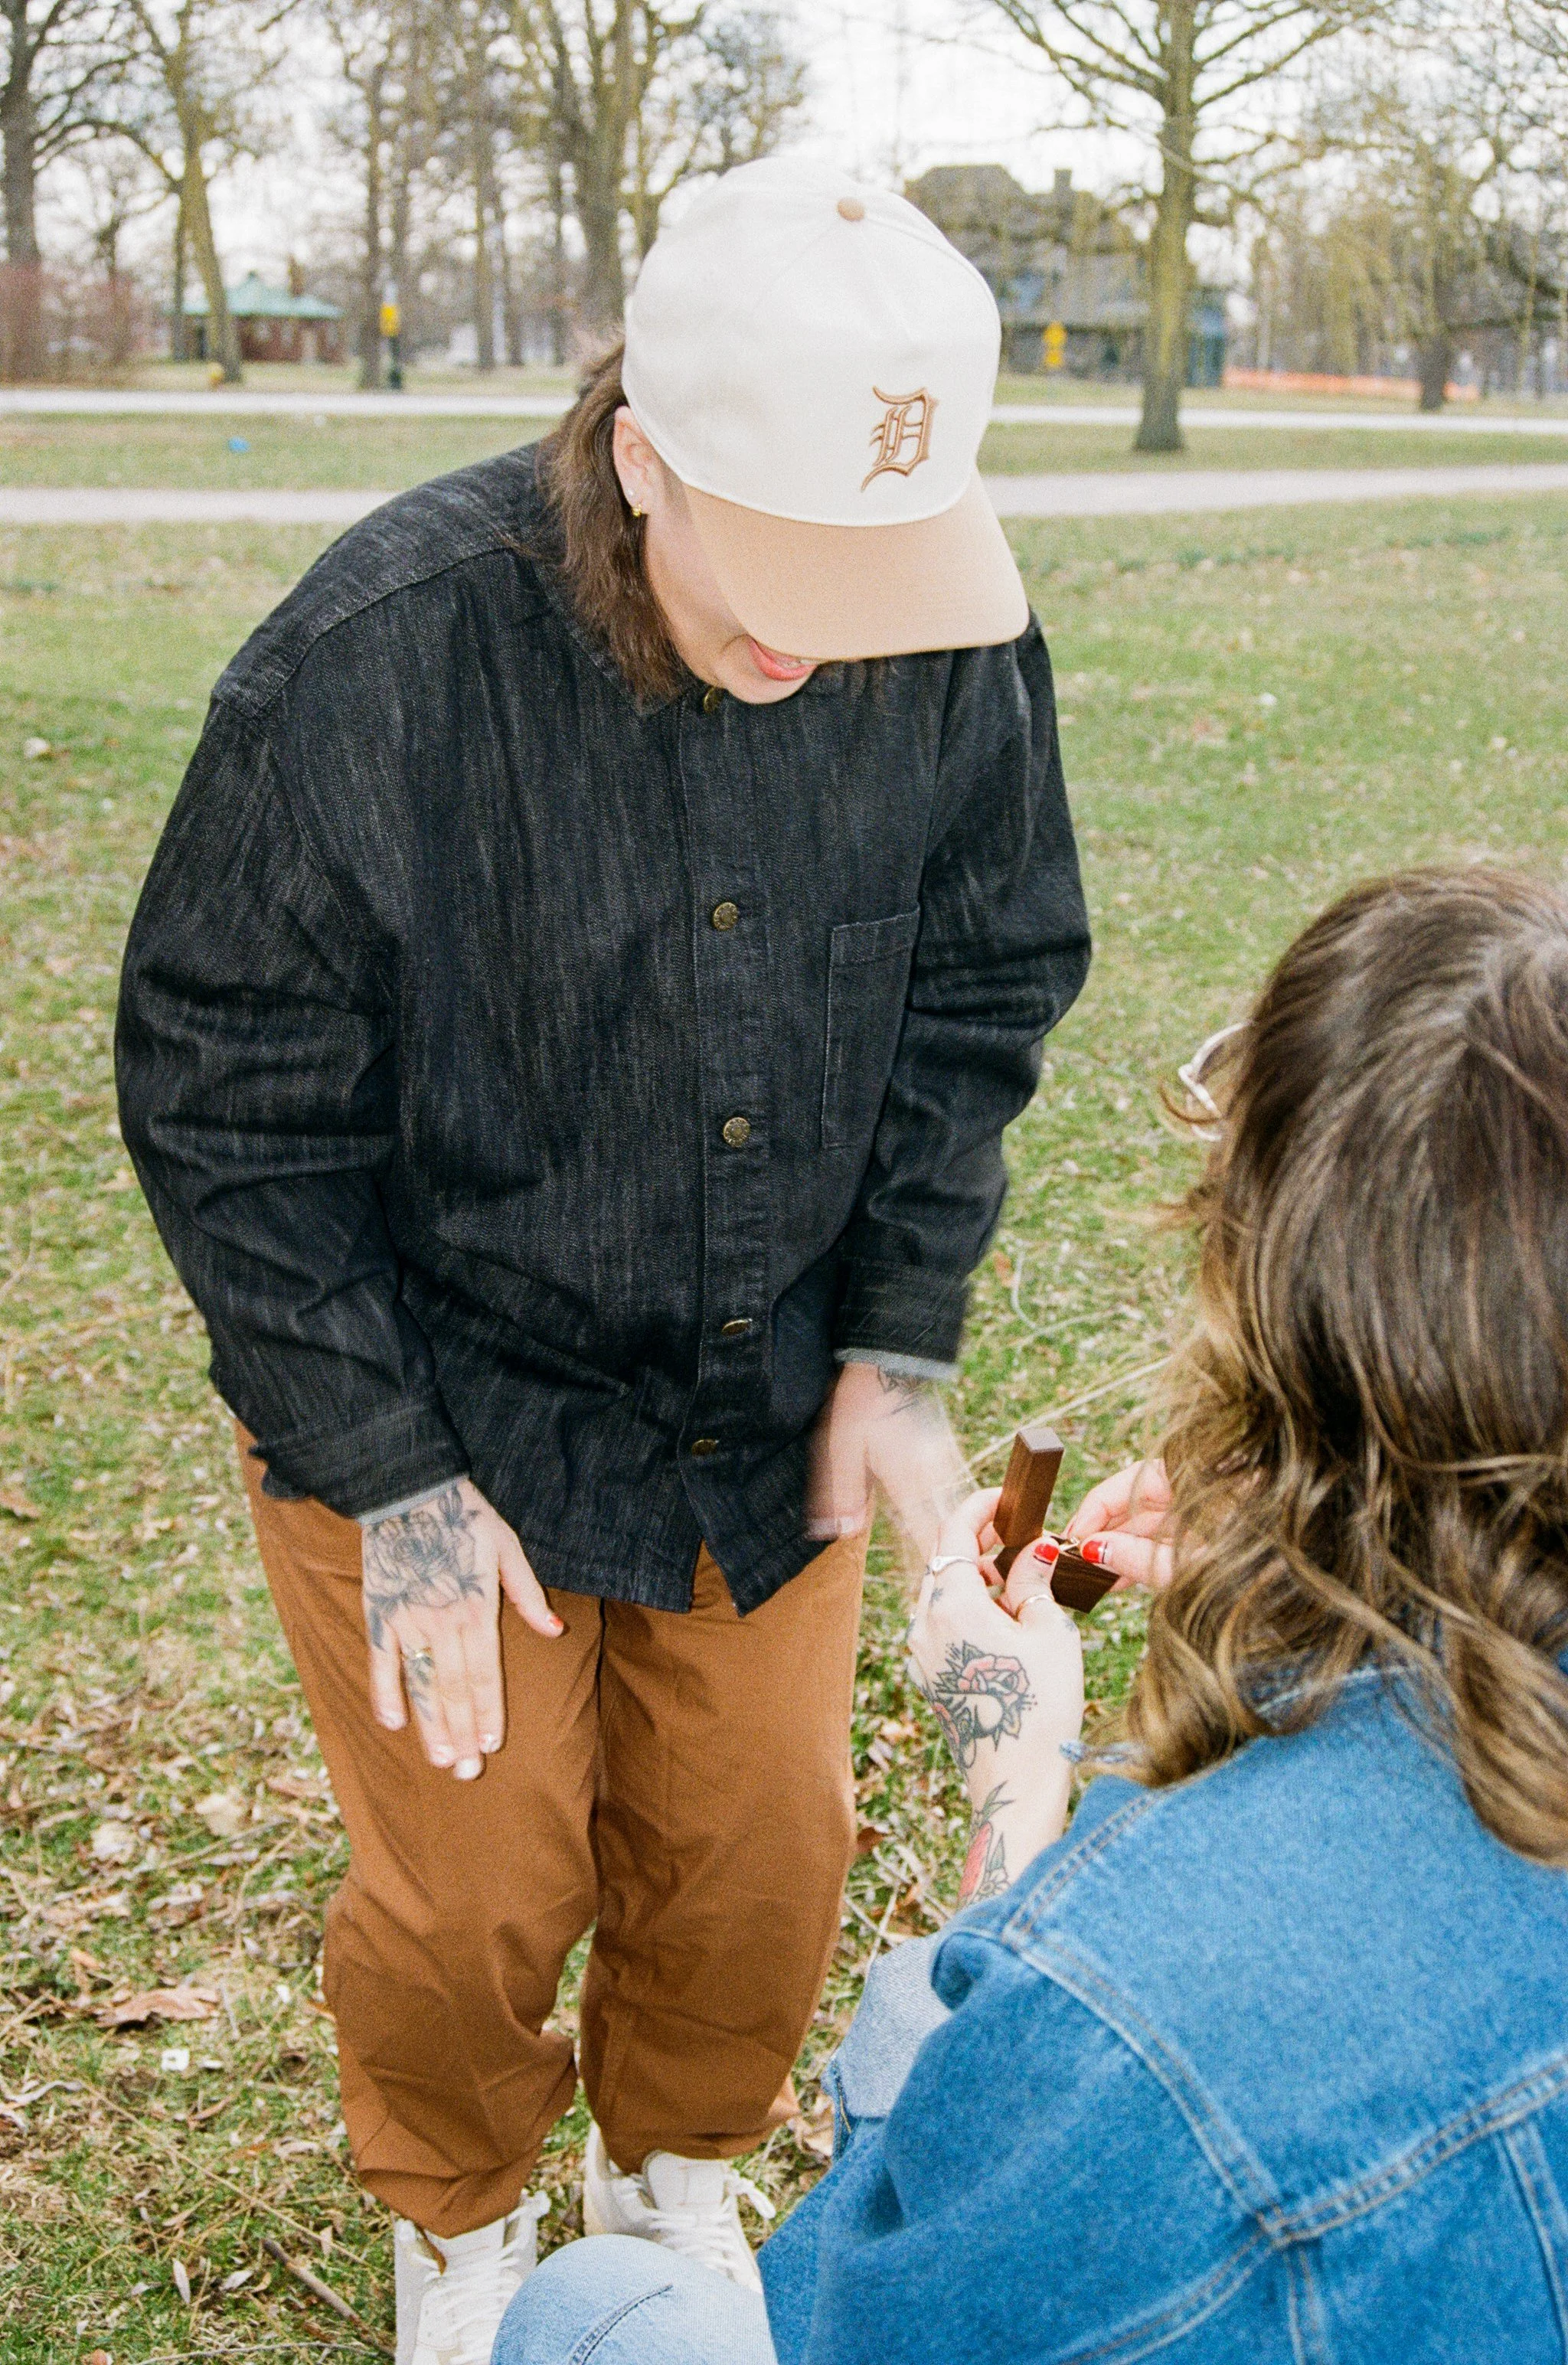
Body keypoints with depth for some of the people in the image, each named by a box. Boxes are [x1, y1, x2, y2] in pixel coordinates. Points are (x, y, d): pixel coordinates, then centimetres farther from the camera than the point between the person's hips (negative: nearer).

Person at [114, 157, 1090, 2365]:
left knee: (762, 1851, 14)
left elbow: (983, 993, 2)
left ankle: (681, 2176, 48)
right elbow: (226, 1104, -16)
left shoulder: (959, 643, -15)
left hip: (768, 1403, 4)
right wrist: (385, 1474, -14)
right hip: (435, 1408, -3)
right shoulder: (366, 667, -27)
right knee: (474, 1891, 7)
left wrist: (898, 1341, -3)